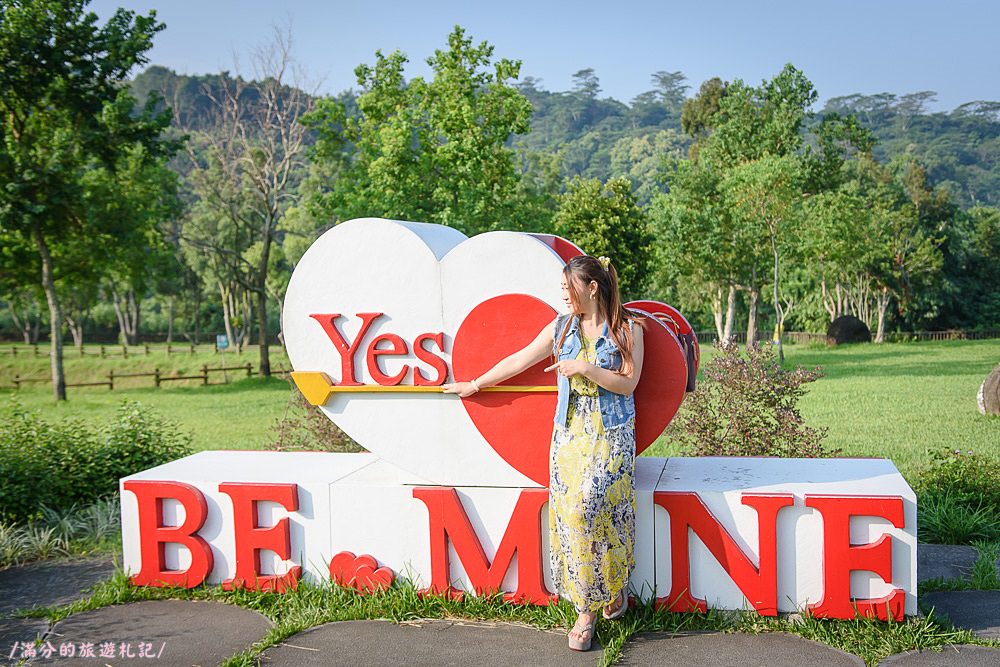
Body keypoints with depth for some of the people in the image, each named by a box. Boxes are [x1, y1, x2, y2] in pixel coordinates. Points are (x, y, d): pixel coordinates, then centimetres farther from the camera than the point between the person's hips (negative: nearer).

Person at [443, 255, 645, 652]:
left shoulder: (628, 328, 0)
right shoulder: (561, 327, 11)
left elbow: (628, 383, -5)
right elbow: (519, 360, 17)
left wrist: (584, 368, -15)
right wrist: (475, 385, 21)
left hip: (612, 433, -3)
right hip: (569, 430, 3)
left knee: (595, 501, -18)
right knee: (571, 508, -7)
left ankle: (615, 582, 8)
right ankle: (586, 609, 0)